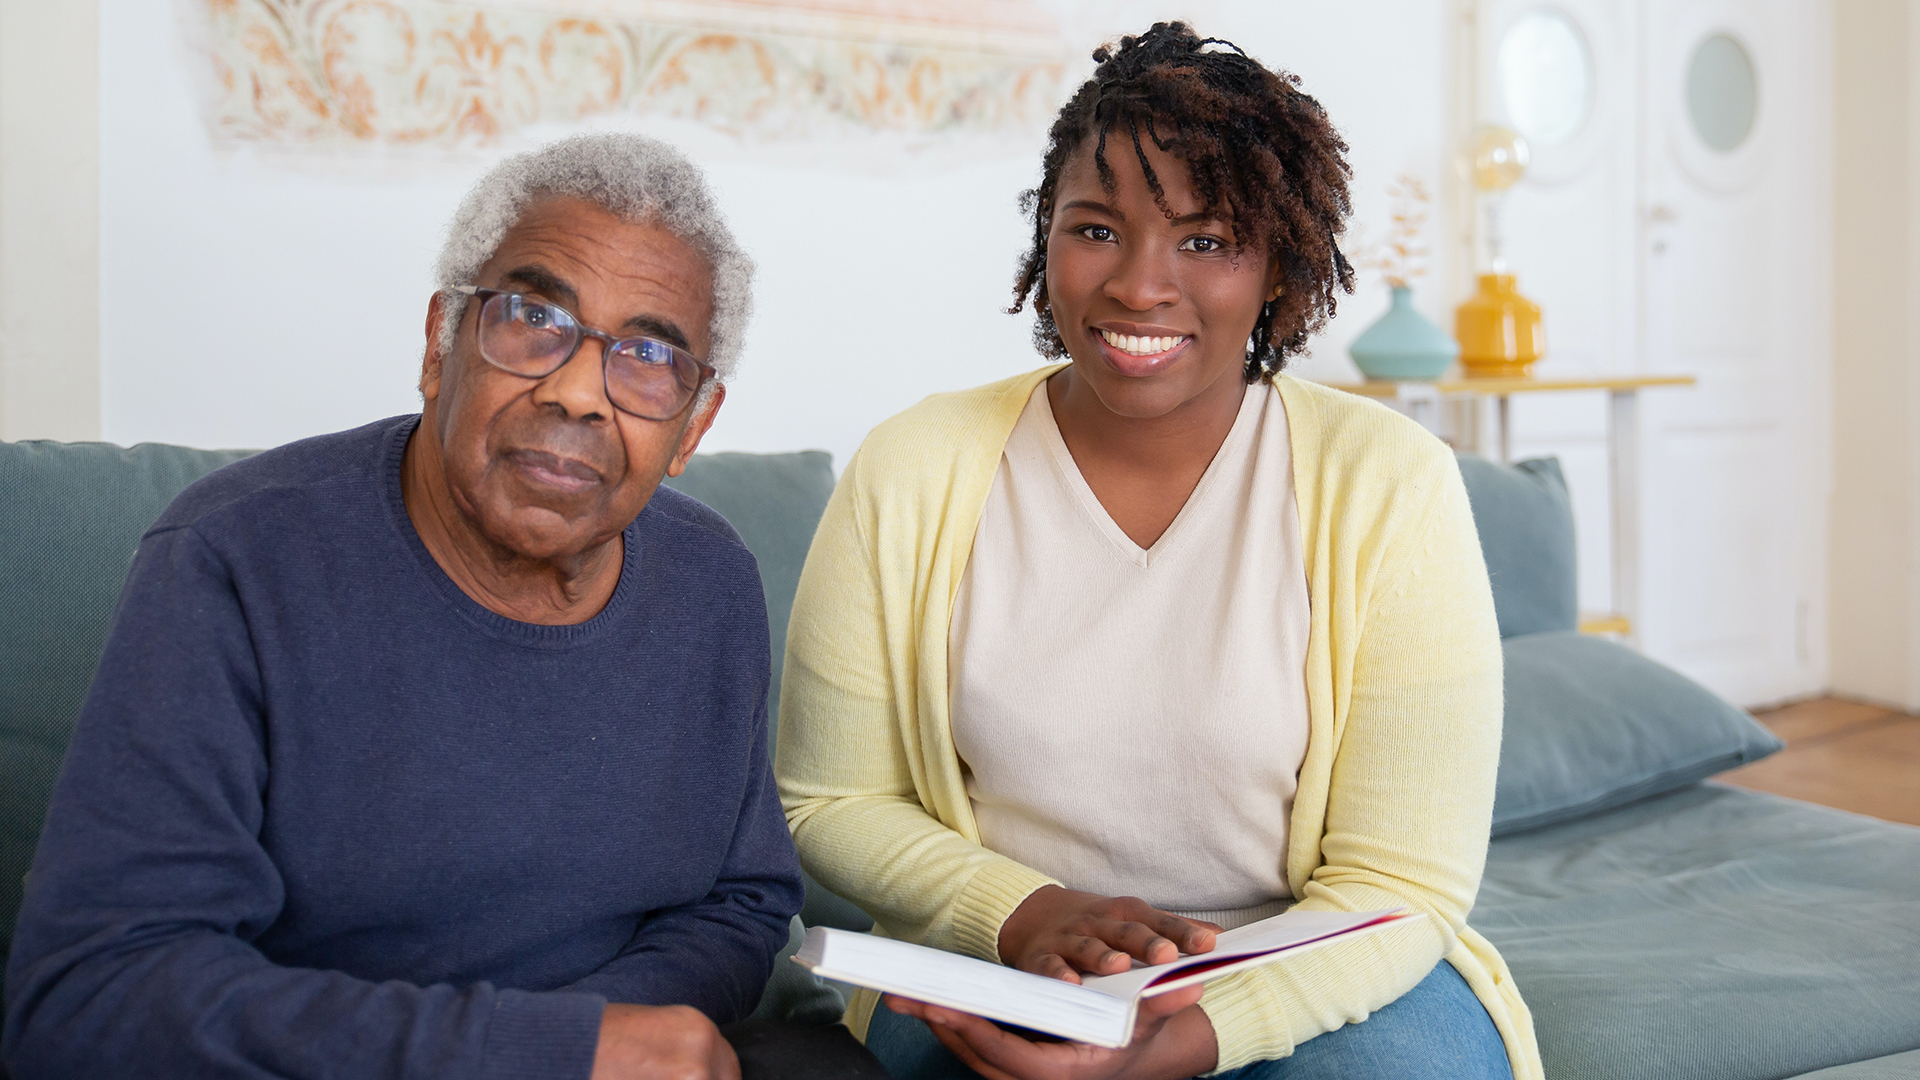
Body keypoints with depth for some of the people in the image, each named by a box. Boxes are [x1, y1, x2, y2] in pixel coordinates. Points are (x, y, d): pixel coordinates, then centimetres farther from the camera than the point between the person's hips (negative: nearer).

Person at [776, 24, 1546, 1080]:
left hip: (1319, 981, 1)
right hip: (998, 982, 0)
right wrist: (1024, 914, -17)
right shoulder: (908, 477, -6)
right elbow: (833, 801, 2)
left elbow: (1403, 881, -11)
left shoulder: (1389, 486, -11)